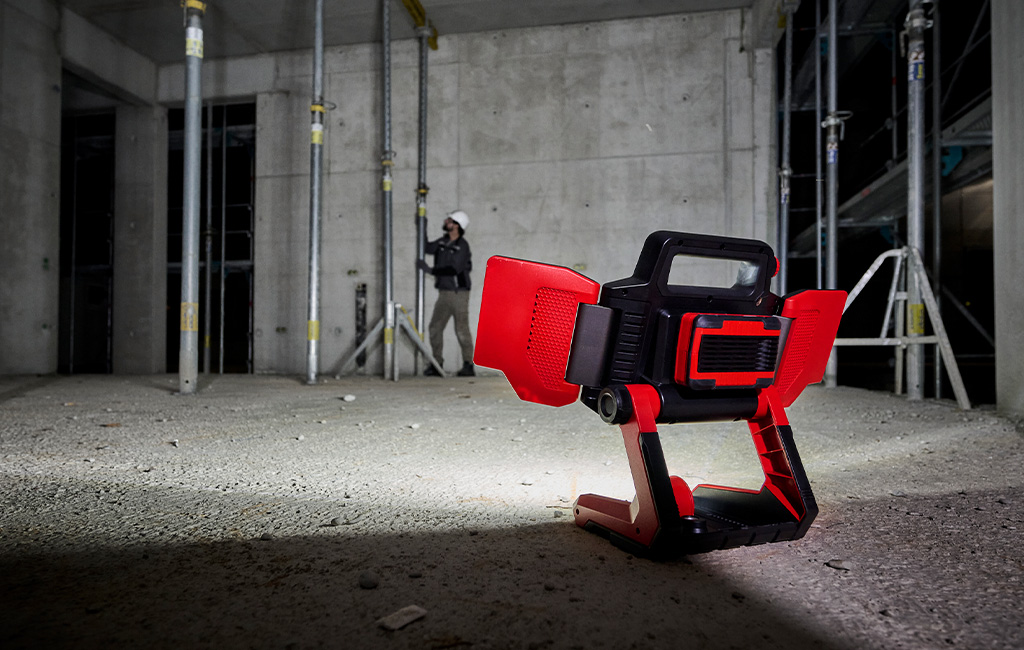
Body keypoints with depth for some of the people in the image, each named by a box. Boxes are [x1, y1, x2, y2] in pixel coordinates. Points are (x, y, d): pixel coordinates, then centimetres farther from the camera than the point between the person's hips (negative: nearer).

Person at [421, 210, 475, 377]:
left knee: (462, 330, -4)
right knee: (435, 327, 4)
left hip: (459, 293, -7)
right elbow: (426, 248, 21)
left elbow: (454, 269, -21)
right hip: (444, 293, 7)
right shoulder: (443, 242, 9)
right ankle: (437, 364, 9)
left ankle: (468, 366, 3)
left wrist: (431, 270, -21)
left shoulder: (462, 245, -12)